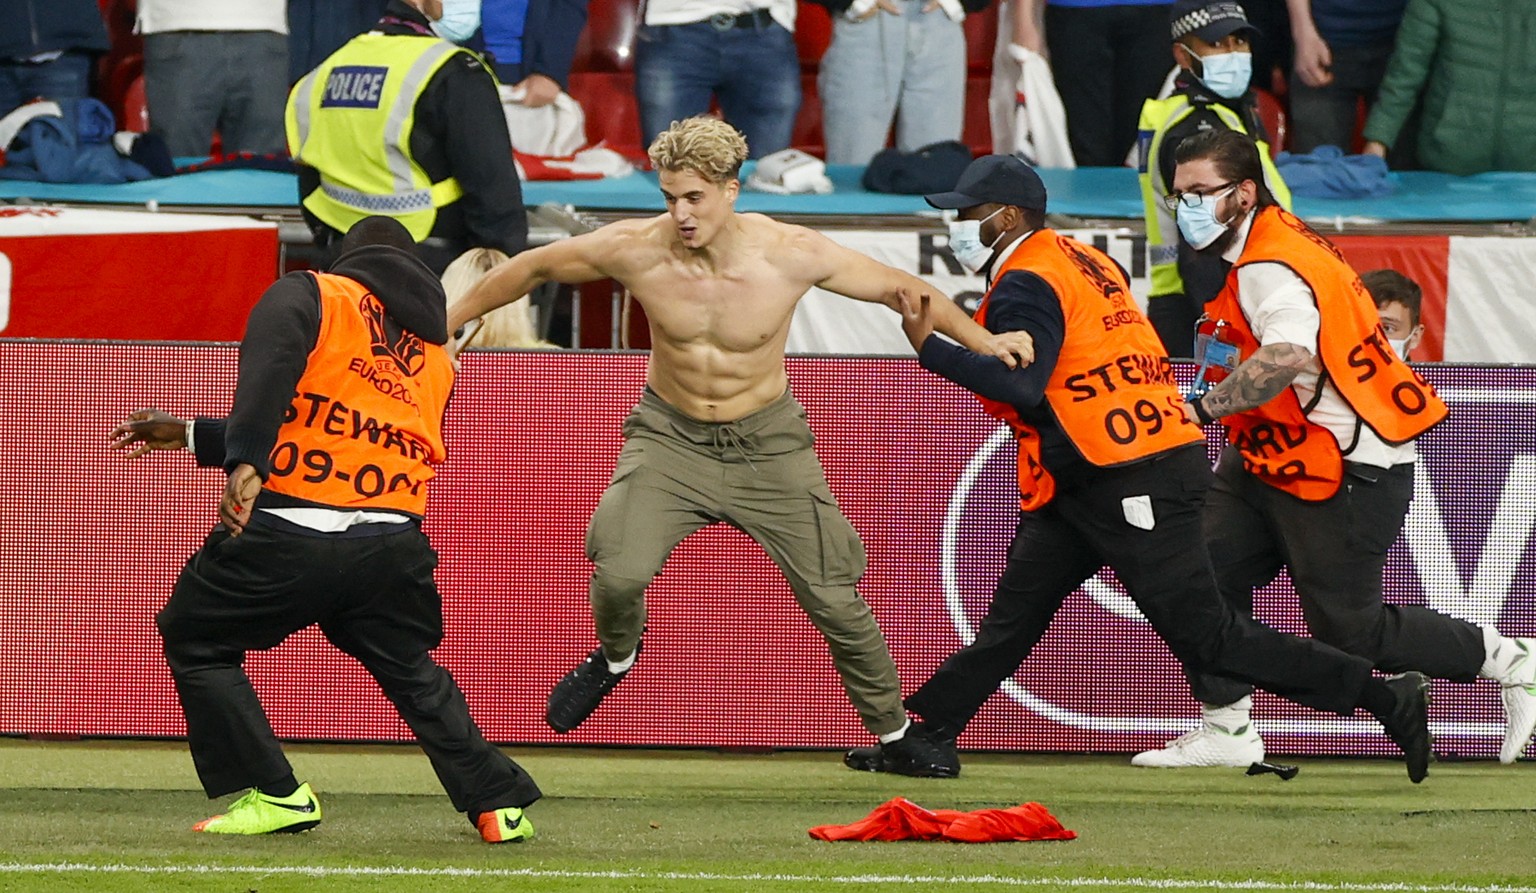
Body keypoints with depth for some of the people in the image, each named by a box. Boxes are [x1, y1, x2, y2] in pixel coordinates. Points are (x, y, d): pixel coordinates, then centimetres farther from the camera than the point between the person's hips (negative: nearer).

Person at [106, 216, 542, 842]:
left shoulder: (310, 295, 6)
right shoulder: (435, 357, 23)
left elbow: (271, 359, -19)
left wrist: (244, 463, -29)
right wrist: (190, 436, 34)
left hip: (286, 533, -5)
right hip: (392, 546, 5)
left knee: (196, 642, 17)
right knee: (411, 670, 27)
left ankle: (273, 795, 9)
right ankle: (499, 803, 24)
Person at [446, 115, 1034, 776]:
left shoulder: (792, 255, -21)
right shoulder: (633, 250, -20)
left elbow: (897, 288, -7)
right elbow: (533, 268, -3)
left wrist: (984, 343, -7)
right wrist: (450, 320, 4)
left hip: (768, 442, 0)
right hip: (670, 437, 0)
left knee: (835, 600, 1)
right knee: (619, 574, -22)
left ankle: (893, 732, 24)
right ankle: (615, 656, 14)